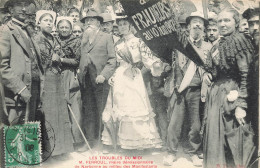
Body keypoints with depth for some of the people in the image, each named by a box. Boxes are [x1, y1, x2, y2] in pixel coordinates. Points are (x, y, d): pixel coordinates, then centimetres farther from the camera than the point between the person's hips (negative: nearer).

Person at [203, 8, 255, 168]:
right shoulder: (219, 44, 14)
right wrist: (207, 74, 2)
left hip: (230, 95, -8)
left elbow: (246, 74, -16)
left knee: (231, 137, -2)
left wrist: (241, 105, -21)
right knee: (216, 135, 13)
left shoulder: (239, 40, -10)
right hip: (217, 93, 8)